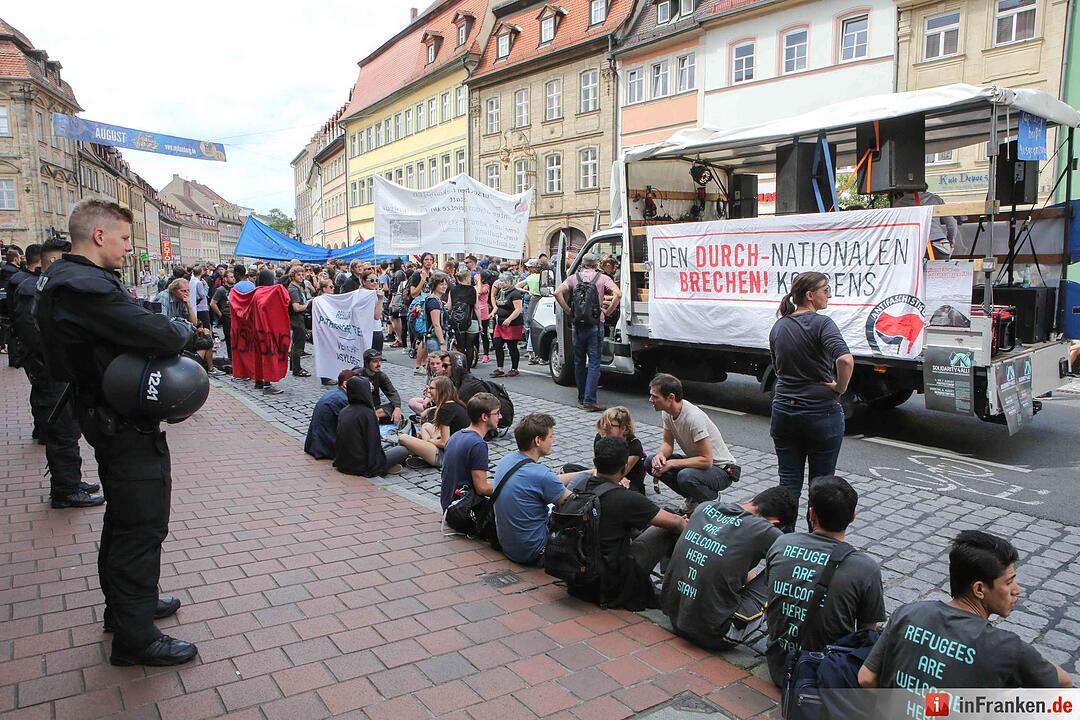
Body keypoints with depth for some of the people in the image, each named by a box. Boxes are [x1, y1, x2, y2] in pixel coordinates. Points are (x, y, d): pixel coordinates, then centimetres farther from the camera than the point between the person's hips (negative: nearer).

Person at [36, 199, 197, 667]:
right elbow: (163, 335, -31)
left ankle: (124, 604, 41)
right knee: (143, 525, 0)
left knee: (123, 518, 23)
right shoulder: (85, 286, -25)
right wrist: (185, 328, -10)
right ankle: (135, 638, 12)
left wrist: (168, 331, -7)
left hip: (108, 417, 11)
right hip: (127, 424, -11)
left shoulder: (64, 278, 10)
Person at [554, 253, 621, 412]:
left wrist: (569, 311, -1)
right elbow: (618, 294, -14)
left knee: (579, 362, 15)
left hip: (578, 325, 2)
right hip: (596, 325, -2)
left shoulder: (574, 278, 5)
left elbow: (558, 292, -8)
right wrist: (607, 312, -5)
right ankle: (589, 400, -10)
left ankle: (582, 397, 22)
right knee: (594, 362, -2)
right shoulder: (603, 278, 1)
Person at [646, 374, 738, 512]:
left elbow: (707, 461, -31)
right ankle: (693, 498, 7)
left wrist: (671, 463, -28)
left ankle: (711, 500, -4)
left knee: (686, 476, -38)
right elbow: (668, 443, 6)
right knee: (651, 463, -7)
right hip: (697, 461, 8)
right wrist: (661, 455, -18)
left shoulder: (694, 418, -32)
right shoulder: (667, 412, -6)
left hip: (722, 470, -8)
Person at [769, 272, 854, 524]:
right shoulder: (821, 323, -14)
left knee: (788, 482, 11)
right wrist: (841, 387, -15)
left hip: (783, 411, 5)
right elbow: (845, 360, -30)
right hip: (821, 413, -5)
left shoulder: (778, 326, 7)